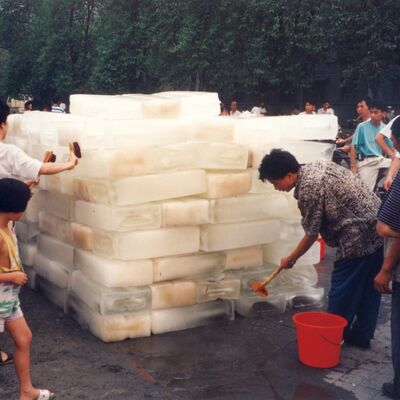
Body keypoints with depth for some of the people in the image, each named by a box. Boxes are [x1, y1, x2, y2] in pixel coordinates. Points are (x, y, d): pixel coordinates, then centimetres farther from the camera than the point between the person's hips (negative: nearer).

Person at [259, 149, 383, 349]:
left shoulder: (308, 189, -17)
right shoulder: (319, 165, 9)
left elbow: (311, 235, -10)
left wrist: (291, 259, 5)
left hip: (358, 238, -10)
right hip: (378, 226, 10)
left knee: (342, 291, 4)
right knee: (369, 287, 16)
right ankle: (362, 335, 27)